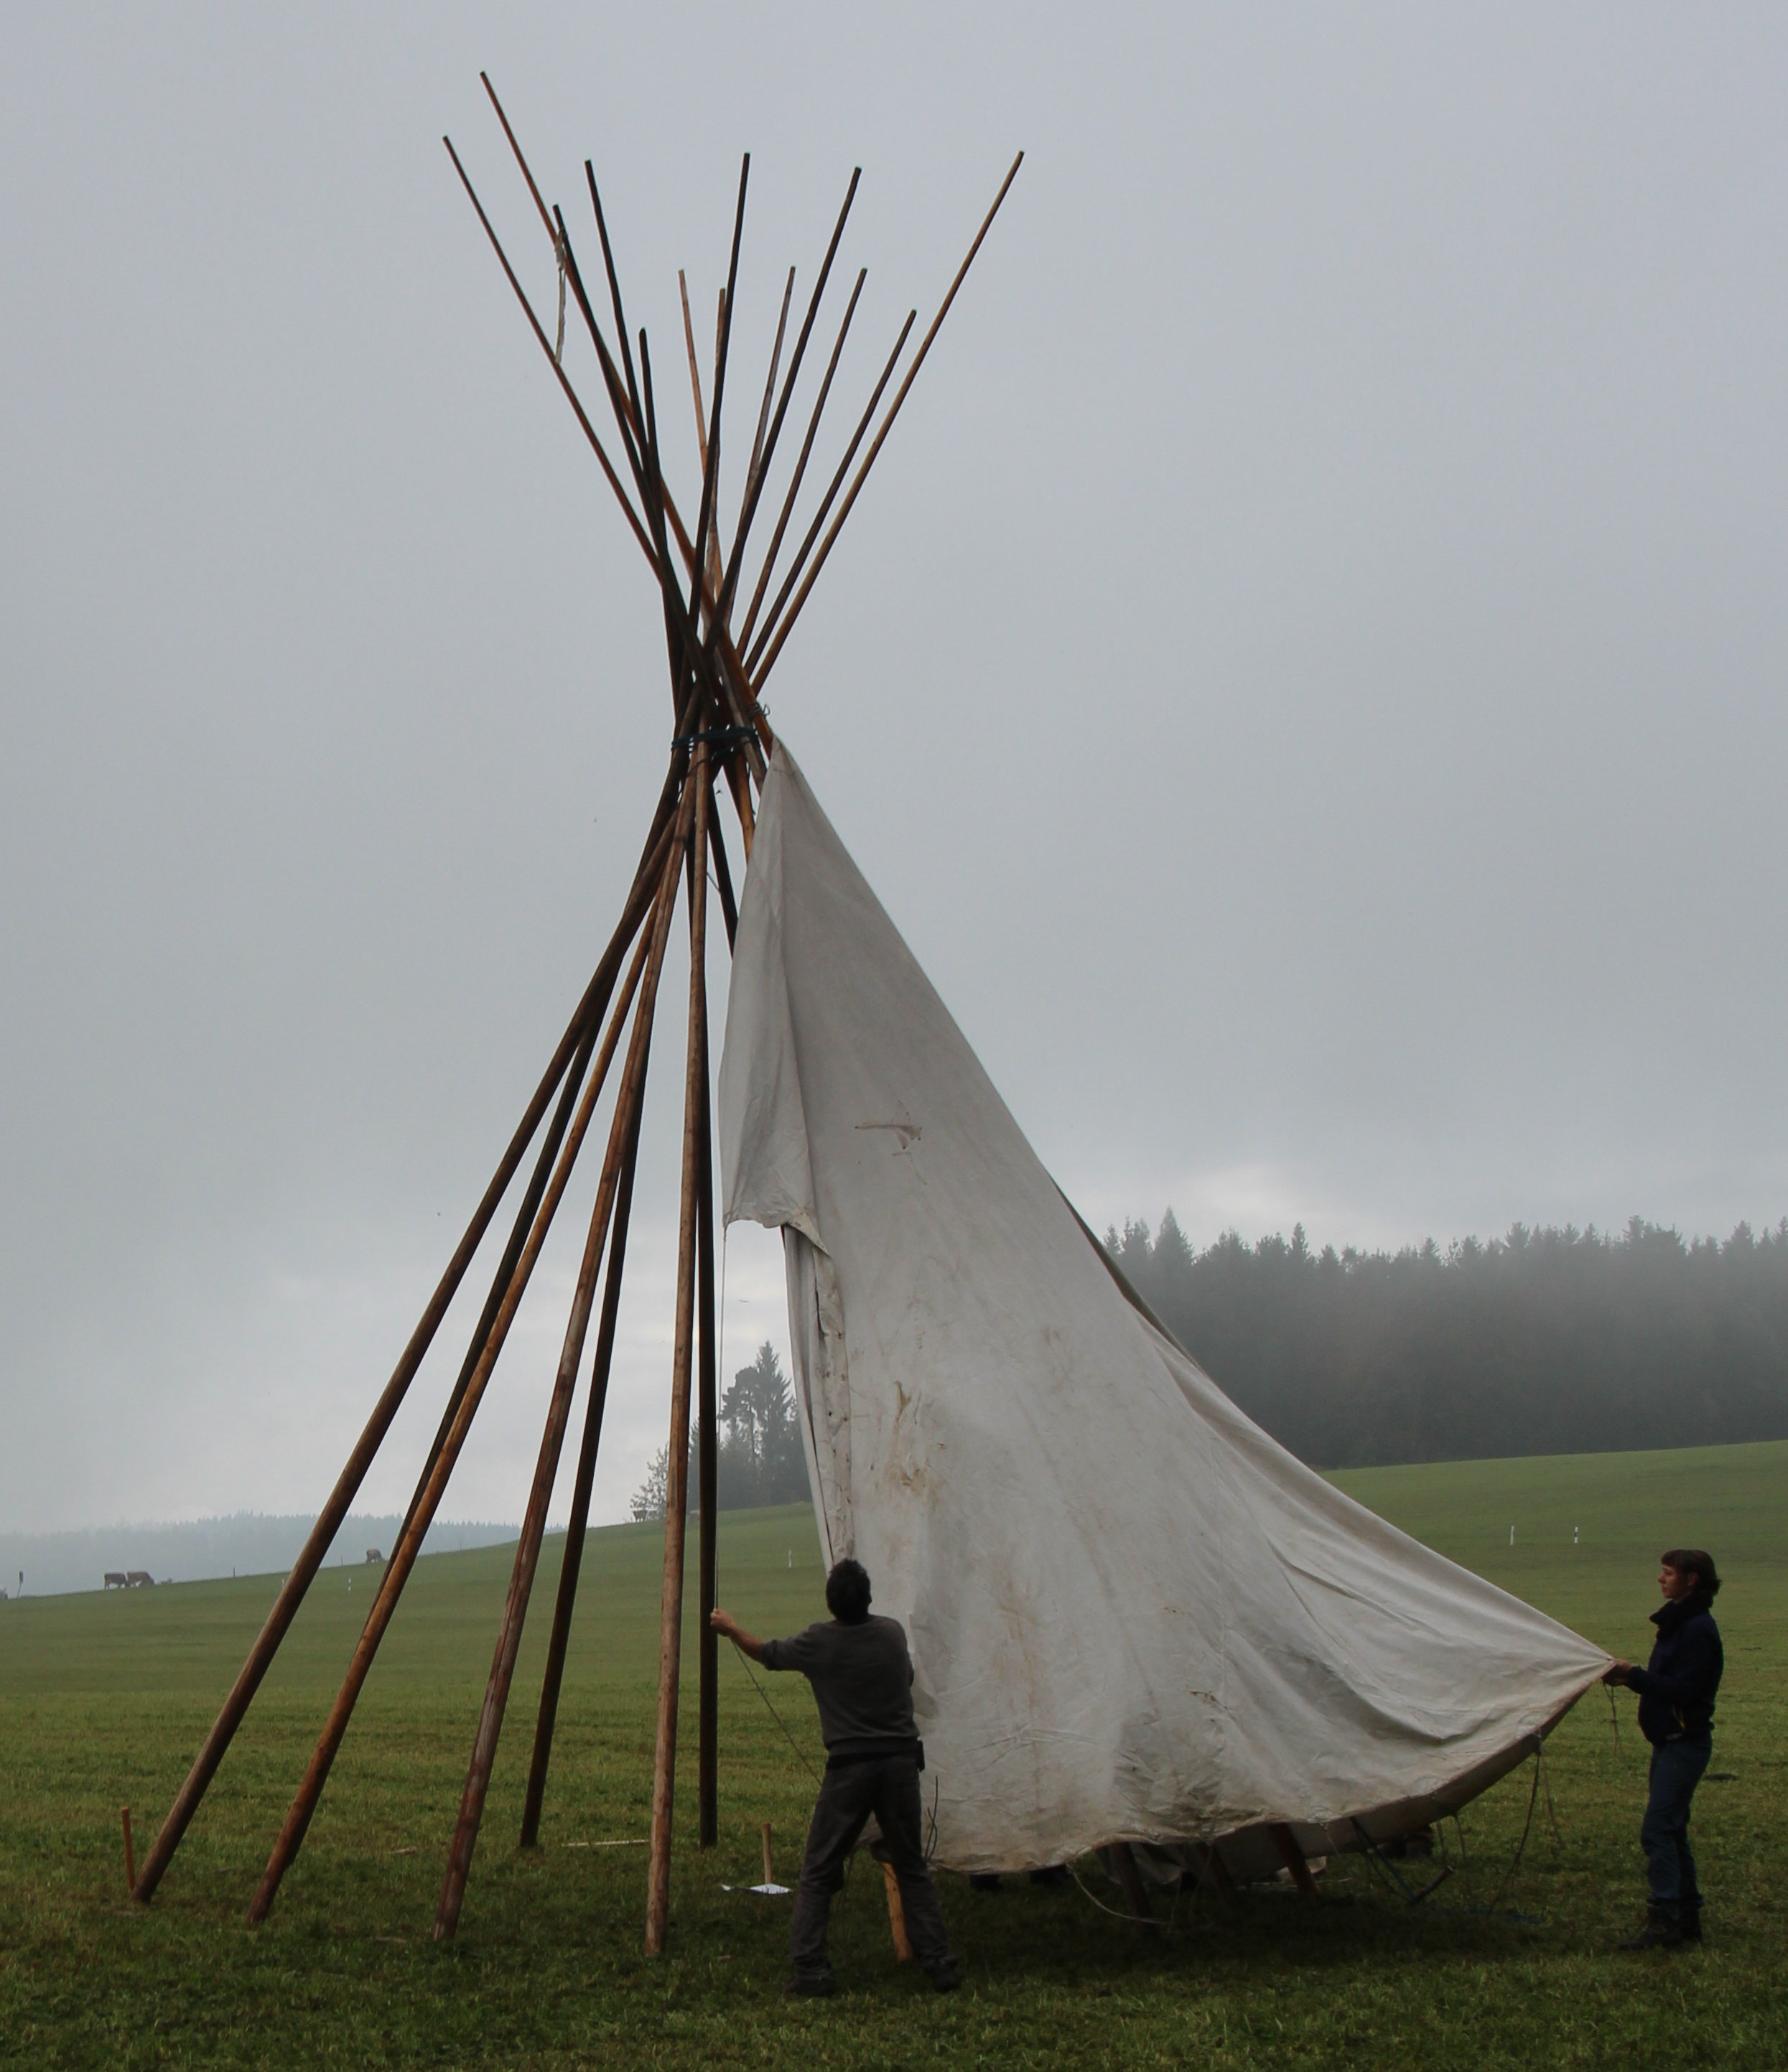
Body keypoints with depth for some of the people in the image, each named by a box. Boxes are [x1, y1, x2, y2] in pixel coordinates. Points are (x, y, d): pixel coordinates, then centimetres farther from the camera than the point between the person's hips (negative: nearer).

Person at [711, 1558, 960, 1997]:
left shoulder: (819, 1642, -5)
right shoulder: (894, 1634, 3)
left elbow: (766, 1653, 13)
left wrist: (730, 1628, 32)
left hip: (848, 1768, -3)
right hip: (900, 1763, 3)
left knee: (817, 1875, 7)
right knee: (912, 1869, 12)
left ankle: (810, 1970, 2)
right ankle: (940, 1965, 8)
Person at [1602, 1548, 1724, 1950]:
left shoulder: (1699, 1629, -16)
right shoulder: (1677, 1622, 14)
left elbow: (1685, 1690, -23)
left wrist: (1633, 1675, -22)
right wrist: (1630, 1676, 2)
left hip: (1685, 1743, -10)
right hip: (1670, 1741, 10)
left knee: (1658, 1829, -13)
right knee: (1671, 1829, 15)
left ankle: (1663, 1923, -13)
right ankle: (1687, 1918, 23)